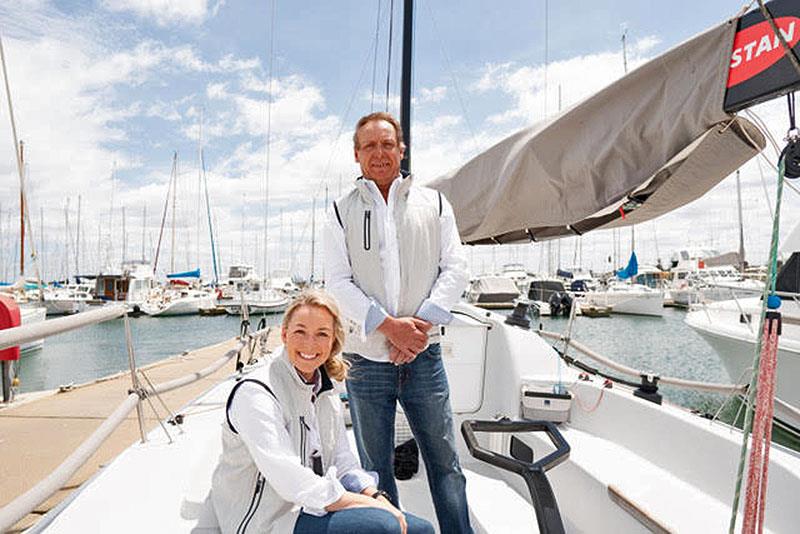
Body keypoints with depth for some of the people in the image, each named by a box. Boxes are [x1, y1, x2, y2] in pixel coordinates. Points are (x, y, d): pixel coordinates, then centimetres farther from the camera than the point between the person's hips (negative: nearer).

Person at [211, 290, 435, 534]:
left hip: (316, 507, 7)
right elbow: (292, 482, -25)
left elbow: (342, 461, 9)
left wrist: (378, 497, -8)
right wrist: (370, 503, -21)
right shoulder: (254, 393, -19)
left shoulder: (325, 392, 7)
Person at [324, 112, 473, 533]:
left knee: (445, 461, 7)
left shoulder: (434, 203, 9)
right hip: (366, 357, 0)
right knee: (376, 468, 11)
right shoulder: (342, 210, 6)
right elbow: (338, 281, -2)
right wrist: (389, 325, -14)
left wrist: (420, 323, -10)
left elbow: (455, 269, 3)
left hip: (423, 355, 1)